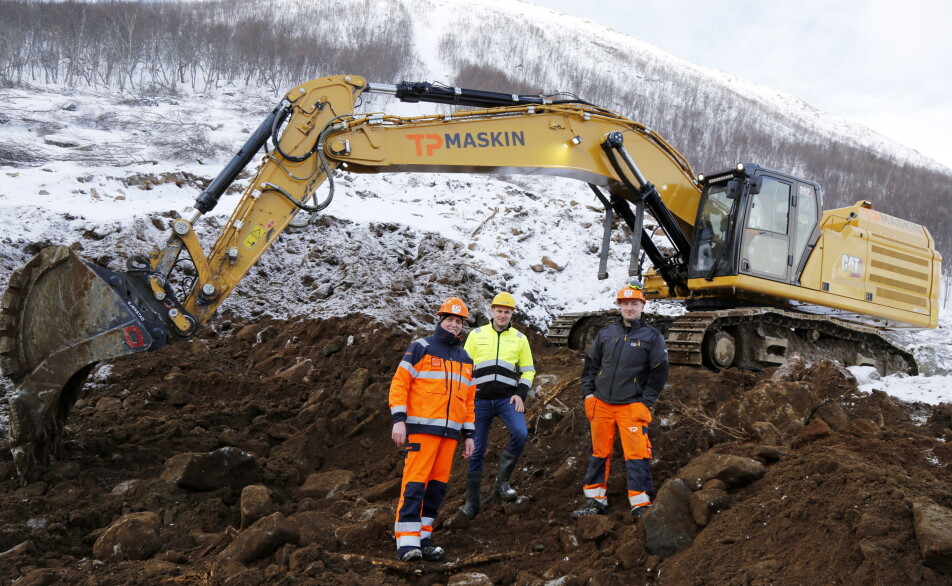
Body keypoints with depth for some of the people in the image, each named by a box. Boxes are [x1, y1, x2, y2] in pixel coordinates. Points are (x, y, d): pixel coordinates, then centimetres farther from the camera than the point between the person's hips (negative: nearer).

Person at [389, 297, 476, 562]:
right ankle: (407, 541, -9)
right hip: (422, 427, -6)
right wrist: (398, 420, -13)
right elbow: (399, 384, -4)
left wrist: (468, 435, 17)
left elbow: (468, 399, 21)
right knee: (415, 482, -10)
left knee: (438, 484, 5)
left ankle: (423, 537, 12)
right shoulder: (421, 348, 1)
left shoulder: (465, 359, 19)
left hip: (450, 431, 6)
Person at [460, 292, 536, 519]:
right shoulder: (476, 335, 6)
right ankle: (471, 501, 17)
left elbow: (528, 370, 10)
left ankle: (502, 479, -4)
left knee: (521, 433, -25)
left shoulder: (520, 338, 8)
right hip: (480, 400, 0)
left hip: (507, 398, 0)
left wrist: (521, 394, -4)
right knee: (477, 450, 4)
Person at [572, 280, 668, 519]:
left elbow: (659, 372, 0)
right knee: (599, 453, 10)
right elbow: (591, 363, 17)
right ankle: (595, 499, 19)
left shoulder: (652, 337, 1)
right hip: (601, 404, 4)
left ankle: (640, 504, -3)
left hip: (632, 407, -4)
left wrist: (646, 402, -6)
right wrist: (588, 393, 8)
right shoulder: (606, 334, 11)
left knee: (636, 455, -8)